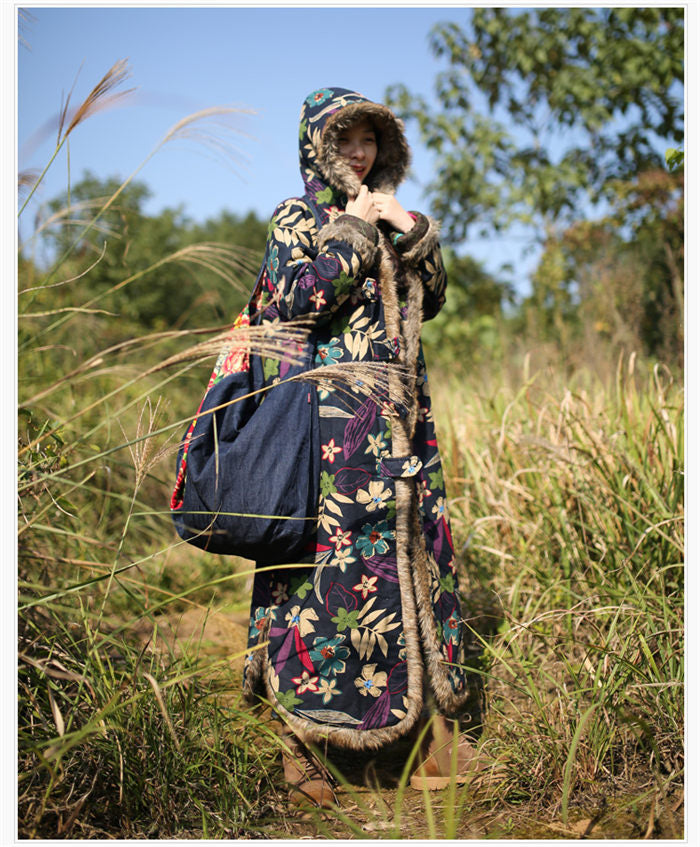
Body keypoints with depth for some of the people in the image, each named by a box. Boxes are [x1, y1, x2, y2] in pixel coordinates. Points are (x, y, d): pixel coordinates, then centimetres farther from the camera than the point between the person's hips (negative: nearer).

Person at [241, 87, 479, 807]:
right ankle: (298, 741, 6)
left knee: (409, 551, 7)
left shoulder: (387, 217, 19)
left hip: (398, 421, 6)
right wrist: (354, 234, -9)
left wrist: (412, 231, 2)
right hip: (329, 414, -6)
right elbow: (289, 304, -13)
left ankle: (430, 724, 18)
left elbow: (430, 300, 16)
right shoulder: (296, 217, 2)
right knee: (323, 556, -6)